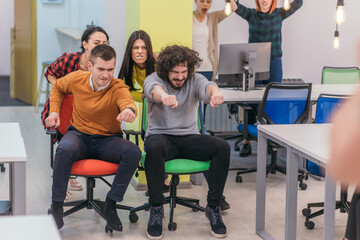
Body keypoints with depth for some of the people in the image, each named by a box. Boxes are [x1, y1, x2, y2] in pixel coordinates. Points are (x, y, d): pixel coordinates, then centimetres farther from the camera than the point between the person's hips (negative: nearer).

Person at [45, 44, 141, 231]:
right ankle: (57, 205, -19)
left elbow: (127, 102, -41)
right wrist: (54, 111, 3)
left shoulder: (118, 88, -15)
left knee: (133, 152, -31)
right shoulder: (76, 79, -6)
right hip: (79, 135, 0)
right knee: (65, 149, -36)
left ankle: (110, 205, -17)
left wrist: (129, 110, -66)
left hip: (108, 140, 0)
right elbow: (57, 87, 18)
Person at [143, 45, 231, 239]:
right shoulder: (154, 79, -3)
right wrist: (164, 96, -58)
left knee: (222, 147, -24)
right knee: (154, 147, -39)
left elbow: (207, 86, -22)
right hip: (161, 135, -3)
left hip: (189, 137, 3)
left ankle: (213, 207, -12)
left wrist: (215, 93, -50)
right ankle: (156, 208, -25)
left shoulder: (195, 80, 3)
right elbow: (153, 88, -30)